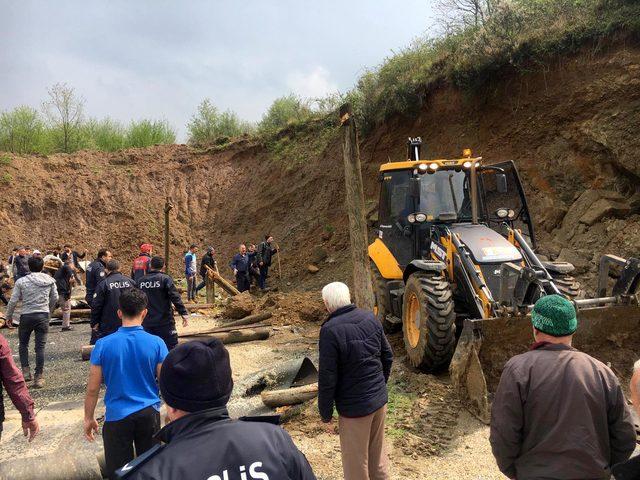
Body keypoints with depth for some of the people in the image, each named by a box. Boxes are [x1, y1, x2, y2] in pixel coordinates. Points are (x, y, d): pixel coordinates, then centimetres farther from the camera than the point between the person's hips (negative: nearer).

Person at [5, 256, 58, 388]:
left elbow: (13, 301, -3)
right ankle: (39, 377, 4)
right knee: (40, 347, 4)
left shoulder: (21, 281, -6)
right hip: (43, 316, 1)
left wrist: (9, 316, 11)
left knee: (23, 344, 19)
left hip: (26, 316, -1)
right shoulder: (50, 281, 1)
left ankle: (26, 371, 12)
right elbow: (55, 298, 7)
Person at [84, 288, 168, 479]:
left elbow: (93, 388, -4)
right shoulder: (156, 343, -11)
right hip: (148, 414, 1)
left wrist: (89, 418, 10)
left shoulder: (103, 345, -10)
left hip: (117, 416, 0)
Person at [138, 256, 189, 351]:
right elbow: (175, 297, -16)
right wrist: (184, 313, -14)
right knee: (171, 349, 1)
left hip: (147, 323, 5)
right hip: (165, 322, -4)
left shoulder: (141, 281, 7)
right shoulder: (165, 279, -8)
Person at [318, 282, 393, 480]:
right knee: (378, 452, 25)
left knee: (356, 461, 13)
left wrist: (325, 412, -6)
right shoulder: (370, 318, -3)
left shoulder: (330, 330, -22)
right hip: (380, 399, 6)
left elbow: (327, 377, -19)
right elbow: (388, 356, 7)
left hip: (354, 406, -6)